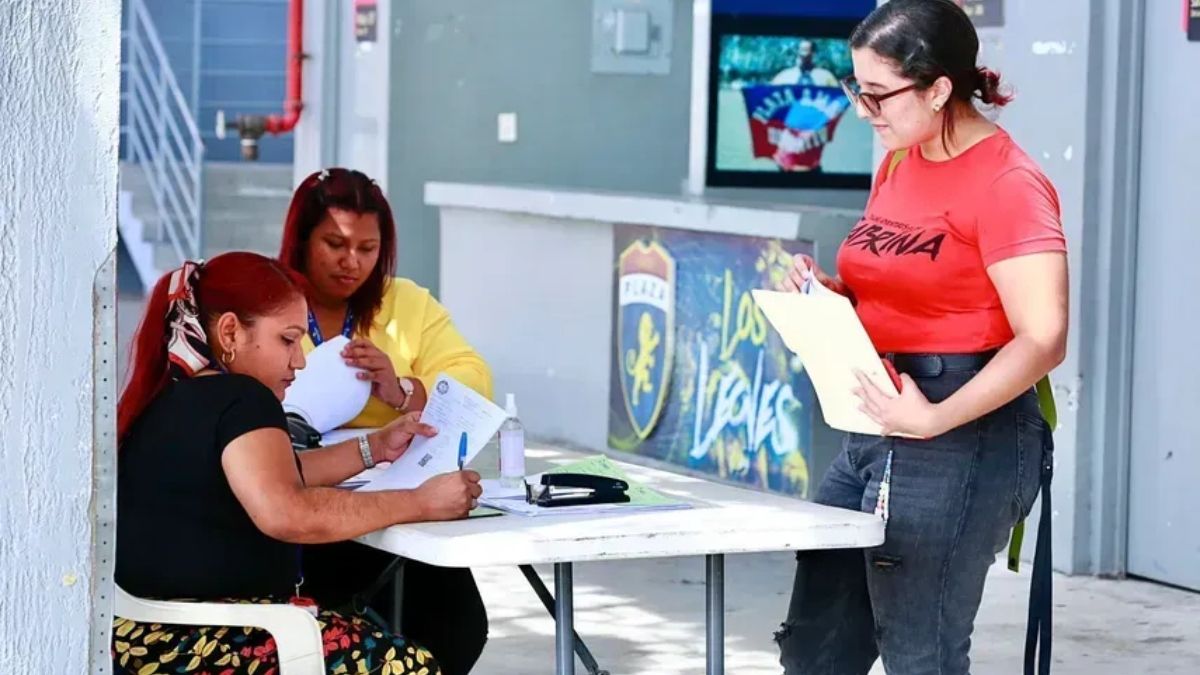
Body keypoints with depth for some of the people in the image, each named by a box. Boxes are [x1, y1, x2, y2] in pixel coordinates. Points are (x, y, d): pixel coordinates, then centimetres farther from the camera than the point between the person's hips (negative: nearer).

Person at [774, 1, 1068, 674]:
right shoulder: (897, 165, 13)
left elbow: (1044, 339, -20)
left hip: (963, 436, -9)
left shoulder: (1007, 183, -14)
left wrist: (936, 419, -27)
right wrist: (829, 293, 4)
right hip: (875, 428, 9)